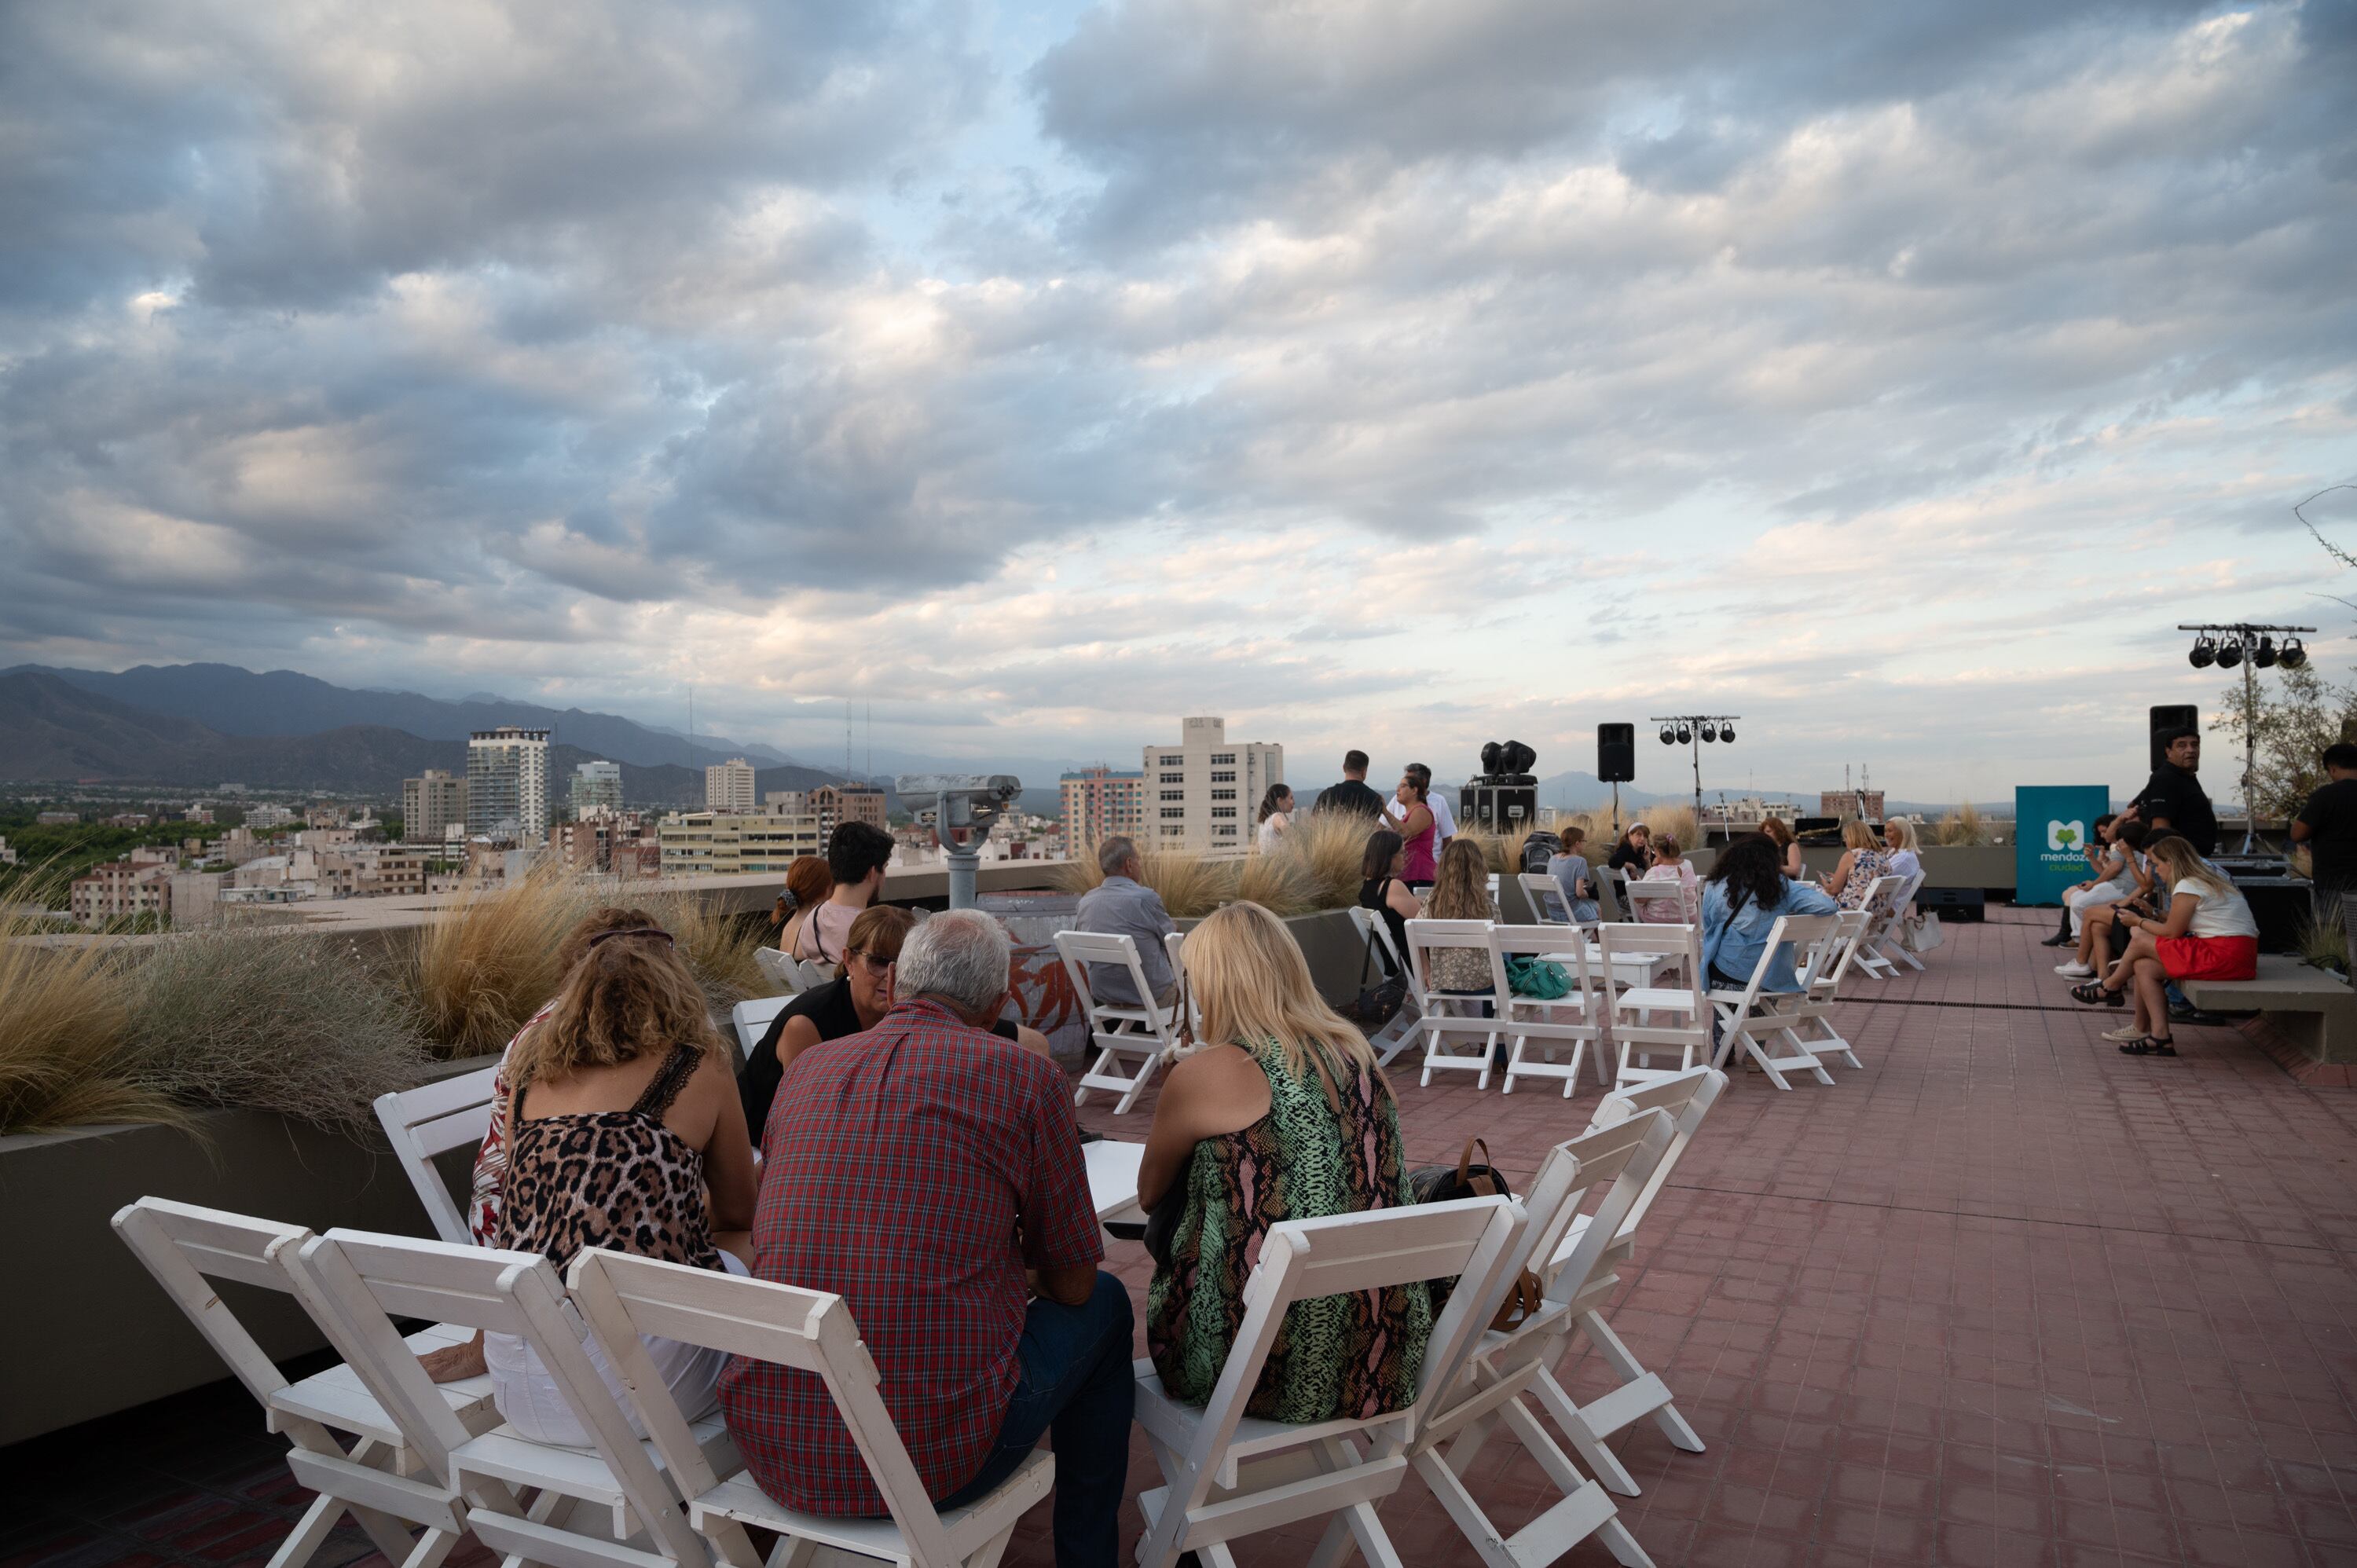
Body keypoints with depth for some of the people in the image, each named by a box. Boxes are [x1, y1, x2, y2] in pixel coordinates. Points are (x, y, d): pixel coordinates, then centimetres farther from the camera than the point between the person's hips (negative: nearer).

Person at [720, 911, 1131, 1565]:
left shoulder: (806, 1068, 7)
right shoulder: (1027, 1078, -7)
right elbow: (1071, 1283, 1)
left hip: (772, 1450, 5)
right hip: (938, 1459, -5)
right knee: (1102, 1305, 21)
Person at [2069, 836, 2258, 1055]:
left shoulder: (2187, 887, -11)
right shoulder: (2211, 879, 19)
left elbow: (2172, 932, -6)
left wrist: (2139, 921, 8)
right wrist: (2155, 917, 18)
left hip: (2222, 956, -10)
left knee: (2140, 941, -3)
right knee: (2144, 967, 6)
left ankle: (2109, 987, 20)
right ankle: (2159, 1036, 3)